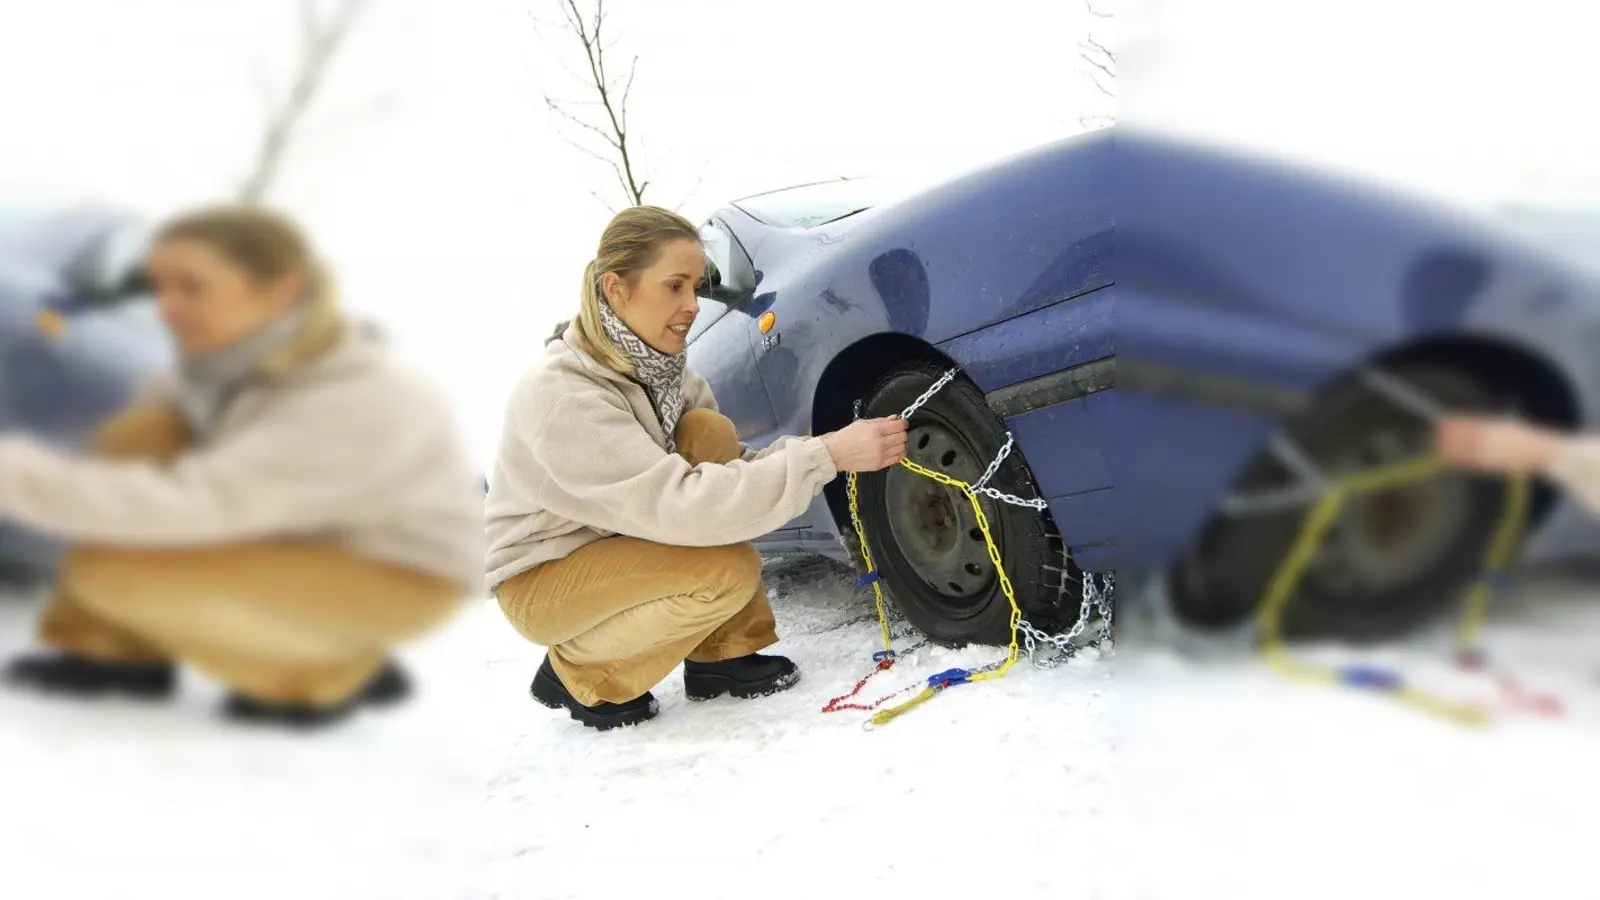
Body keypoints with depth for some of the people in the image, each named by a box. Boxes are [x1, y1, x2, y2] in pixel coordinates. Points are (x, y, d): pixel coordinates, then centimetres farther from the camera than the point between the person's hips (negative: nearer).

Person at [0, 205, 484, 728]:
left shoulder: (357, 405, -35)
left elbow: (191, 507, -41)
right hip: (311, 533, 8)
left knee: (111, 572, -21)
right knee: (140, 435, -11)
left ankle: (328, 673, -2)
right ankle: (117, 651, 3)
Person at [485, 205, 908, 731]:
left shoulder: (656, 365, -4)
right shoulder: (561, 395, -31)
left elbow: (730, 470, -6)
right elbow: (678, 506, -38)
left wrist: (817, 449, -26)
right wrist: (826, 456, -40)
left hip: (617, 541, 8)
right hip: (540, 580, -8)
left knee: (710, 435, -14)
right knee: (729, 572, -27)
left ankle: (721, 654, -4)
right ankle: (582, 675, -3)